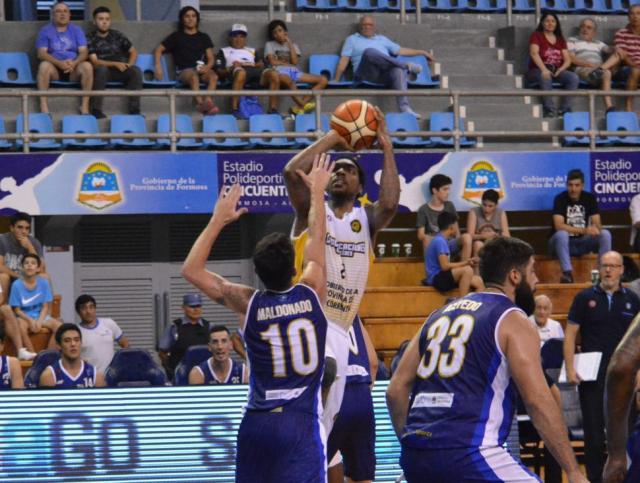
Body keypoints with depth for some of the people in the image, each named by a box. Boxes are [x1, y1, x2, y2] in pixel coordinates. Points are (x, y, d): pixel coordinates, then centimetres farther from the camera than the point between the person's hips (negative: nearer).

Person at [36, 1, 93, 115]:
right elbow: (41, 54, -5)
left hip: (73, 70, 1)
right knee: (44, 65, -34)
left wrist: (74, 63, -22)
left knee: (87, 66, -30)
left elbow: (83, 52, 1)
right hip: (54, 69, -1)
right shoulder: (45, 31, 7)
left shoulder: (76, 30, 12)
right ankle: (43, 105, -35)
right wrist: (59, 63, -23)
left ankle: (85, 105, -28)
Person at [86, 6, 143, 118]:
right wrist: (116, 64, -22)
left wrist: (128, 65, -5)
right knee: (101, 68, -38)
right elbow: (94, 61, -11)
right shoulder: (90, 39, -1)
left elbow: (133, 52, 17)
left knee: (136, 70, -25)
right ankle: (96, 109, -37)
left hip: (119, 71, 3)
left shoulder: (117, 35, 11)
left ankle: (134, 109, -27)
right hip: (102, 71, -3)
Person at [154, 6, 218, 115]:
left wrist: (207, 66, -8)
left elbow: (210, 58, 16)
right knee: (193, 76, -40)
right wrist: (158, 66, -1)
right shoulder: (177, 36, 18)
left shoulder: (204, 37, 23)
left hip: (201, 69, 2)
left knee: (213, 76, -35)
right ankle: (200, 103, -61)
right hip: (183, 71, -2)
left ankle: (207, 101, -58)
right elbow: (158, 50, 17)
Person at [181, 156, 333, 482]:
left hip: (258, 422, 2)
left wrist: (219, 219, 11)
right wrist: (317, 190, 28)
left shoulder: (248, 303, -2)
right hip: (301, 421, -2)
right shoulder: (312, 294, -2)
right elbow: (316, 241, 14)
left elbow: (191, 269, 7)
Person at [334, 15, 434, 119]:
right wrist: (336, 80, 4)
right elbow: (344, 60, 14)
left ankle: (404, 107, -47)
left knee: (398, 69, -34)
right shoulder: (352, 39, 24)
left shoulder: (382, 39, 32)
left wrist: (422, 52, 28)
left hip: (386, 74, 3)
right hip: (366, 74, -3)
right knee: (369, 52, -35)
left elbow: (401, 50, 32)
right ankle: (406, 65, -29)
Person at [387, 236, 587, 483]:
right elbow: (538, 401, -7)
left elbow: (396, 390, 18)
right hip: (469, 453, -7)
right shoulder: (512, 320, 3)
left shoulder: (440, 314, 22)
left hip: (417, 458, 7)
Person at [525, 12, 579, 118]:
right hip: (538, 71, -4)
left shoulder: (560, 39, 18)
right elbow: (534, 53, -12)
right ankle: (549, 110, -40)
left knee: (574, 77, -24)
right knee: (546, 77, -39)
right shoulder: (536, 36, 5)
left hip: (556, 71, 4)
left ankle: (565, 109, -28)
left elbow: (568, 60, 10)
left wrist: (561, 69, -13)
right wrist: (544, 69, -28)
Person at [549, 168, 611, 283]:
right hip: (563, 242, -4)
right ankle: (567, 273, -41)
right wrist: (584, 230, -33)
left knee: (605, 234, -19)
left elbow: (597, 224, -6)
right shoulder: (560, 199, -13)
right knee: (562, 234, -37)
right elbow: (559, 226, -24)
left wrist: (595, 228, -32)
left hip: (581, 243, 4)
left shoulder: (590, 198, -1)